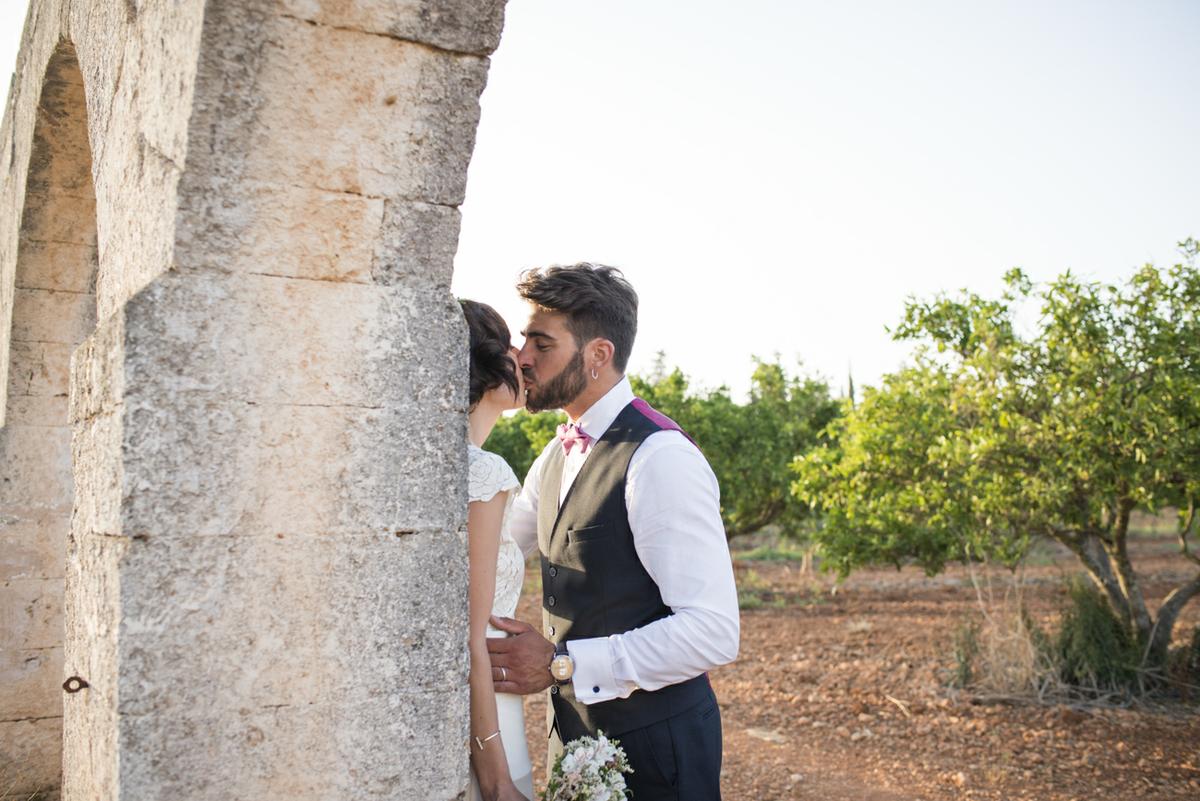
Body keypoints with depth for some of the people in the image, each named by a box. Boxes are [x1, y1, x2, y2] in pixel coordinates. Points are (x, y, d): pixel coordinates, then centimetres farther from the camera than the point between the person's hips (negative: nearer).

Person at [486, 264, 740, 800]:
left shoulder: (661, 458, -21)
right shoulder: (557, 456, 6)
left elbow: (714, 632, -26)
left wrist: (563, 662, -23)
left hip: (651, 745, -7)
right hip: (576, 730, 7)